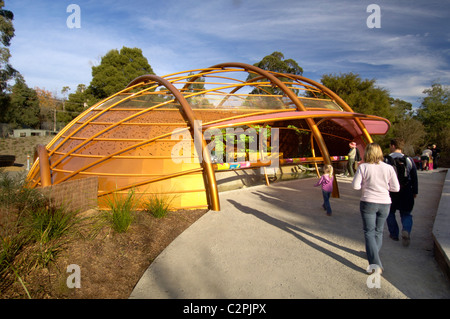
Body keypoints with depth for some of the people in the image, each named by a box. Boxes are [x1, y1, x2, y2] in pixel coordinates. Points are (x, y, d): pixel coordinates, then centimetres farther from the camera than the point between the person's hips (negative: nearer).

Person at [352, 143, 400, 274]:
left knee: (369, 232, 3)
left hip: (368, 203, -3)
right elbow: (396, 188, 0)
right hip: (384, 203, 3)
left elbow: (355, 185, -11)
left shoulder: (363, 167, -10)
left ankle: (375, 263, -7)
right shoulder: (389, 168, -3)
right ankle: (374, 256, 34)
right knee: (379, 231, 20)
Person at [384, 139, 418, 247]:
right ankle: (406, 230, -12)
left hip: (390, 192, -2)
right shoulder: (409, 160, 0)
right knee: (406, 214, 13)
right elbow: (414, 177, 7)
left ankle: (394, 234, 20)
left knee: (390, 213, 17)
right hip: (406, 192, 2)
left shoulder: (386, 160, -9)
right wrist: (415, 191, 17)